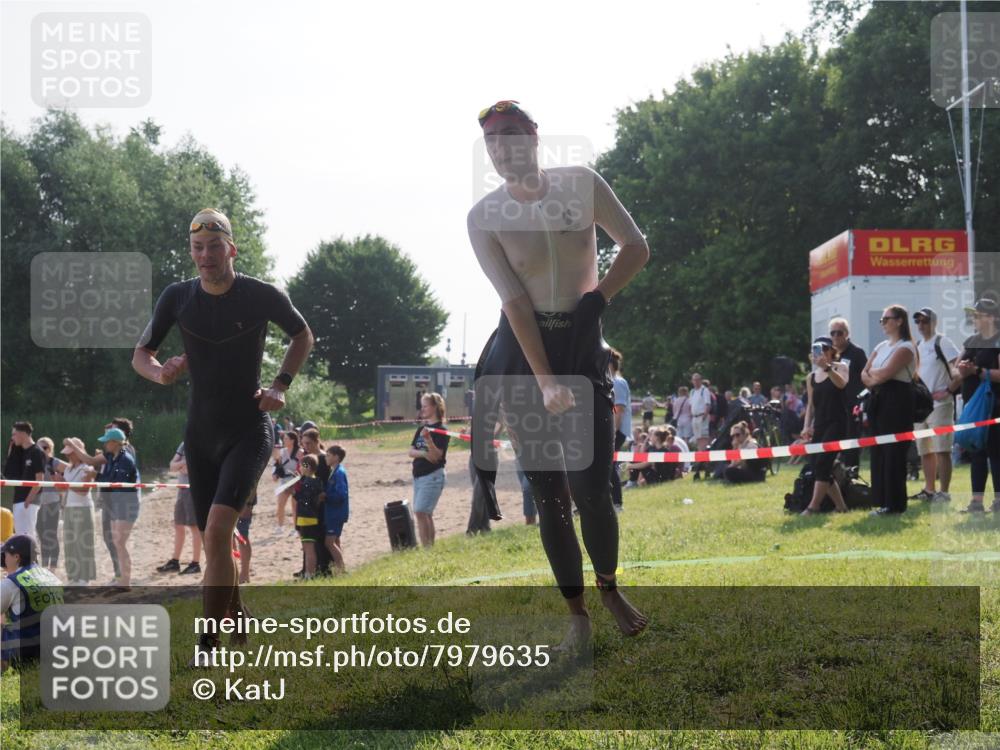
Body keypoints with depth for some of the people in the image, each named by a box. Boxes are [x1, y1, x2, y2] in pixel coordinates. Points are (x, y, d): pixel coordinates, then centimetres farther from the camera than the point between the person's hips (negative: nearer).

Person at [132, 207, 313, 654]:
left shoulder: (263, 296, -11)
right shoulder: (178, 298, -4)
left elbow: (302, 336, 8)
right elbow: (140, 355, 6)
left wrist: (281, 385, -5)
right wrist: (161, 374, -17)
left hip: (250, 431, -4)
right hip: (201, 434, 4)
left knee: (218, 528, -21)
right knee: (214, 539, 11)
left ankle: (209, 642, -16)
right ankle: (236, 617, 35)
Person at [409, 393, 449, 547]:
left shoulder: (441, 430, -9)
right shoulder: (421, 429, 12)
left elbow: (436, 456, -17)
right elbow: (411, 452, 7)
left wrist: (428, 439, -32)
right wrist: (424, 454, -13)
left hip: (433, 475, -8)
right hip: (418, 475, 8)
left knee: (420, 512, -15)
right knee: (425, 514, 10)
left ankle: (427, 547, -13)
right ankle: (430, 547, 15)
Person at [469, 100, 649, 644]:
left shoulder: (582, 185, -4)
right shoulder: (484, 217, -7)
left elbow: (636, 247, 4)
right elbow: (515, 301, -13)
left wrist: (599, 298, -10)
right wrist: (545, 382, -18)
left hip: (582, 345, 0)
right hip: (522, 354, 0)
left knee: (591, 488, -7)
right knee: (549, 494, 1)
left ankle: (609, 588, 20)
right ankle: (576, 613, 13)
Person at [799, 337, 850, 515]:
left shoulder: (840, 367, 0)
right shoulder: (811, 377, 13)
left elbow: (842, 384, -24)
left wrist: (827, 367, -36)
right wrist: (807, 426, 4)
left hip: (837, 423, -6)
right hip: (819, 425, 6)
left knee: (822, 463, -17)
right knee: (819, 467, 2)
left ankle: (813, 507, -17)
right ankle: (840, 505, 13)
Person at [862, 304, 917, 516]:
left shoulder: (905, 347, -7)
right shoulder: (881, 346, 18)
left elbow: (886, 373, -18)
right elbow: (864, 373, 12)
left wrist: (872, 373, 1)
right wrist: (873, 381, -7)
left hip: (897, 401, -8)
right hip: (879, 401, 8)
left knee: (893, 453, -7)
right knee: (878, 451, 6)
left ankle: (894, 504, -3)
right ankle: (883, 501, 11)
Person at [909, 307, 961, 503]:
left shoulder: (942, 342, -5)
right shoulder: (917, 347, 17)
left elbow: (958, 369, -12)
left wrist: (948, 390, -18)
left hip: (940, 404, -8)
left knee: (942, 449, -9)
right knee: (925, 451, 12)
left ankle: (944, 492, -7)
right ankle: (929, 490, 20)